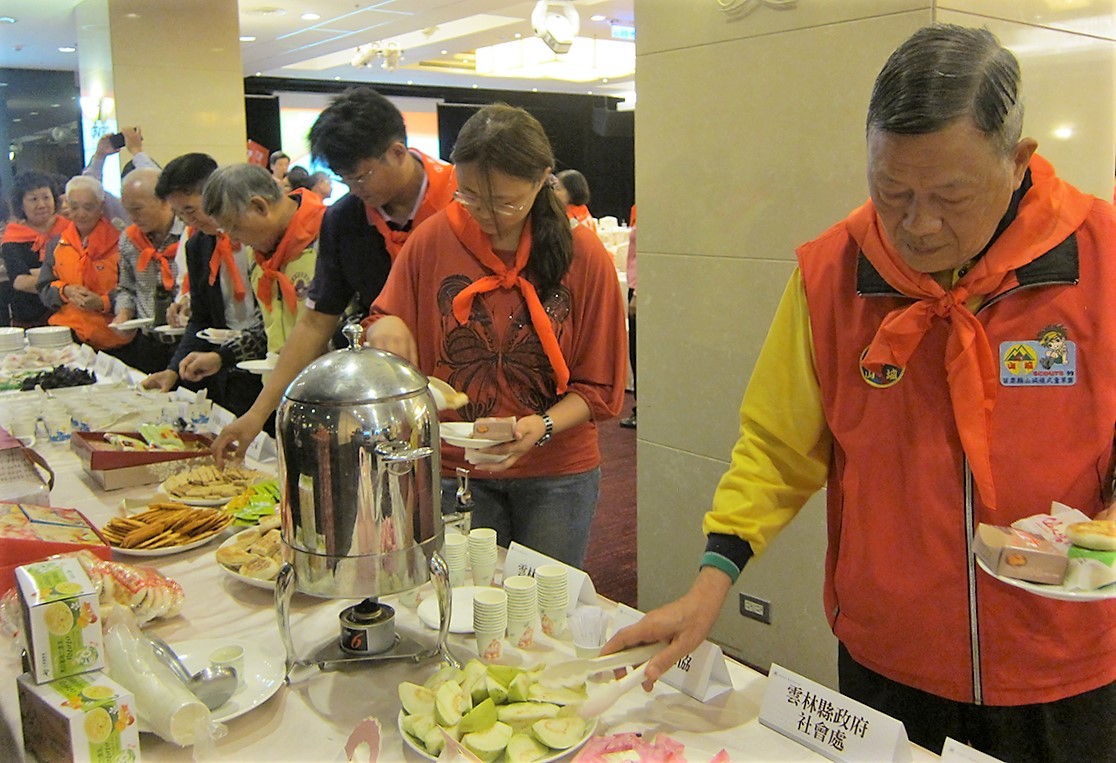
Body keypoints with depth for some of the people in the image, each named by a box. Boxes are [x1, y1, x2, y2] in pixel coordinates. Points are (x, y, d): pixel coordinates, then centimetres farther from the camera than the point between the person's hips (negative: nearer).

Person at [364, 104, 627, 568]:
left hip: (556, 475, -1)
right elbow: (386, 322, 7)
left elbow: (599, 387, -4)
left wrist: (543, 426, -21)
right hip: (456, 469, 1)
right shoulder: (434, 239, -4)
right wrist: (384, 328, -16)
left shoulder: (584, 255, -7)